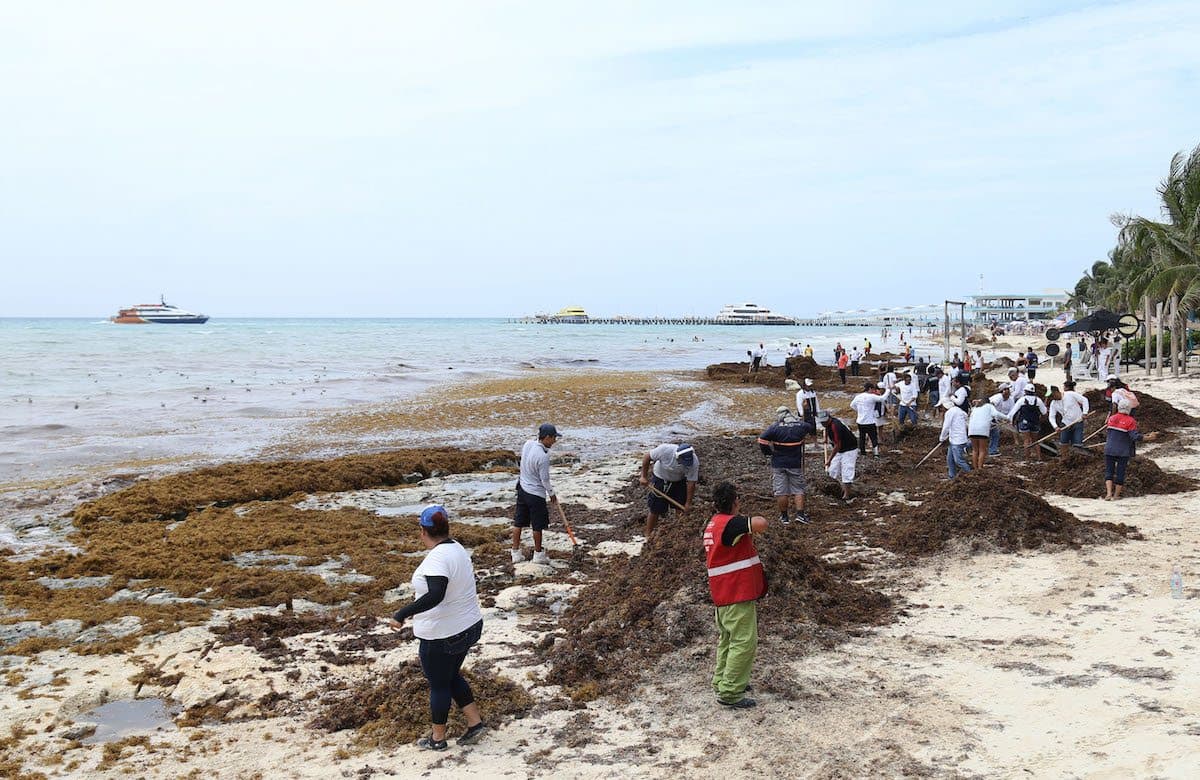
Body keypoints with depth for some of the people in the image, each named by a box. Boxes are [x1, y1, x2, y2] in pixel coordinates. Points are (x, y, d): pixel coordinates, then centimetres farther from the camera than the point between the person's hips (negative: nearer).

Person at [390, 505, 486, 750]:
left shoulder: (437, 558, -27)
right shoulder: (457, 549, 2)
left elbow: (435, 595, -42)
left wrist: (402, 614, -39)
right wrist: (423, 590, 31)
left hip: (442, 636, -8)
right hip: (469, 627, 8)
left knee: (438, 685, 12)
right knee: (453, 676, 26)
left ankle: (438, 738, 28)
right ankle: (475, 723, 27)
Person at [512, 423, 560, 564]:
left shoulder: (528, 444, -6)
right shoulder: (543, 456, -27)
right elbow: (545, 480, -18)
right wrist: (552, 494, -2)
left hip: (522, 488, 8)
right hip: (536, 494, -8)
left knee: (518, 522, 14)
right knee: (538, 526, 9)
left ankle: (516, 553, 22)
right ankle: (538, 554, 22)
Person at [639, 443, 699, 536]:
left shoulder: (694, 462, -30)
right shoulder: (665, 450, -36)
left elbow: (691, 483, -22)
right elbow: (647, 457, -20)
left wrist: (688, 503, -18)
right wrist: (644, 476, -17)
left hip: (679, 482, 2)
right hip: (660, 479, -2)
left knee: (682, 509, 3)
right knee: (655, 509, -2)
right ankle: (648, 535, 11)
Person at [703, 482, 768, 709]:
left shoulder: (714, 524, 12)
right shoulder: (730, 523, -21)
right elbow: (761, 524, -34)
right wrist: (754, 520, -11)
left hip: (724, 594, 10)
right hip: (737, 595, -10)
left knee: (727, 638, 21)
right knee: (744, 642, -5)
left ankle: (721, 682, 33)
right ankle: (729, 693, -2)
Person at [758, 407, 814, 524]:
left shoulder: (775, 427, -9)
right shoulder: (801, 425, 0)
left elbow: (762, 439, -15)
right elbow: (811, 429, 22)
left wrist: (768, 452, 0)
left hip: (778, 464, -1)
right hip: (796, 464, 1)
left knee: (781, 491, 4)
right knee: (798, 489, 11)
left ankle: (784, 516, 11)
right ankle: (800, 514, 2)